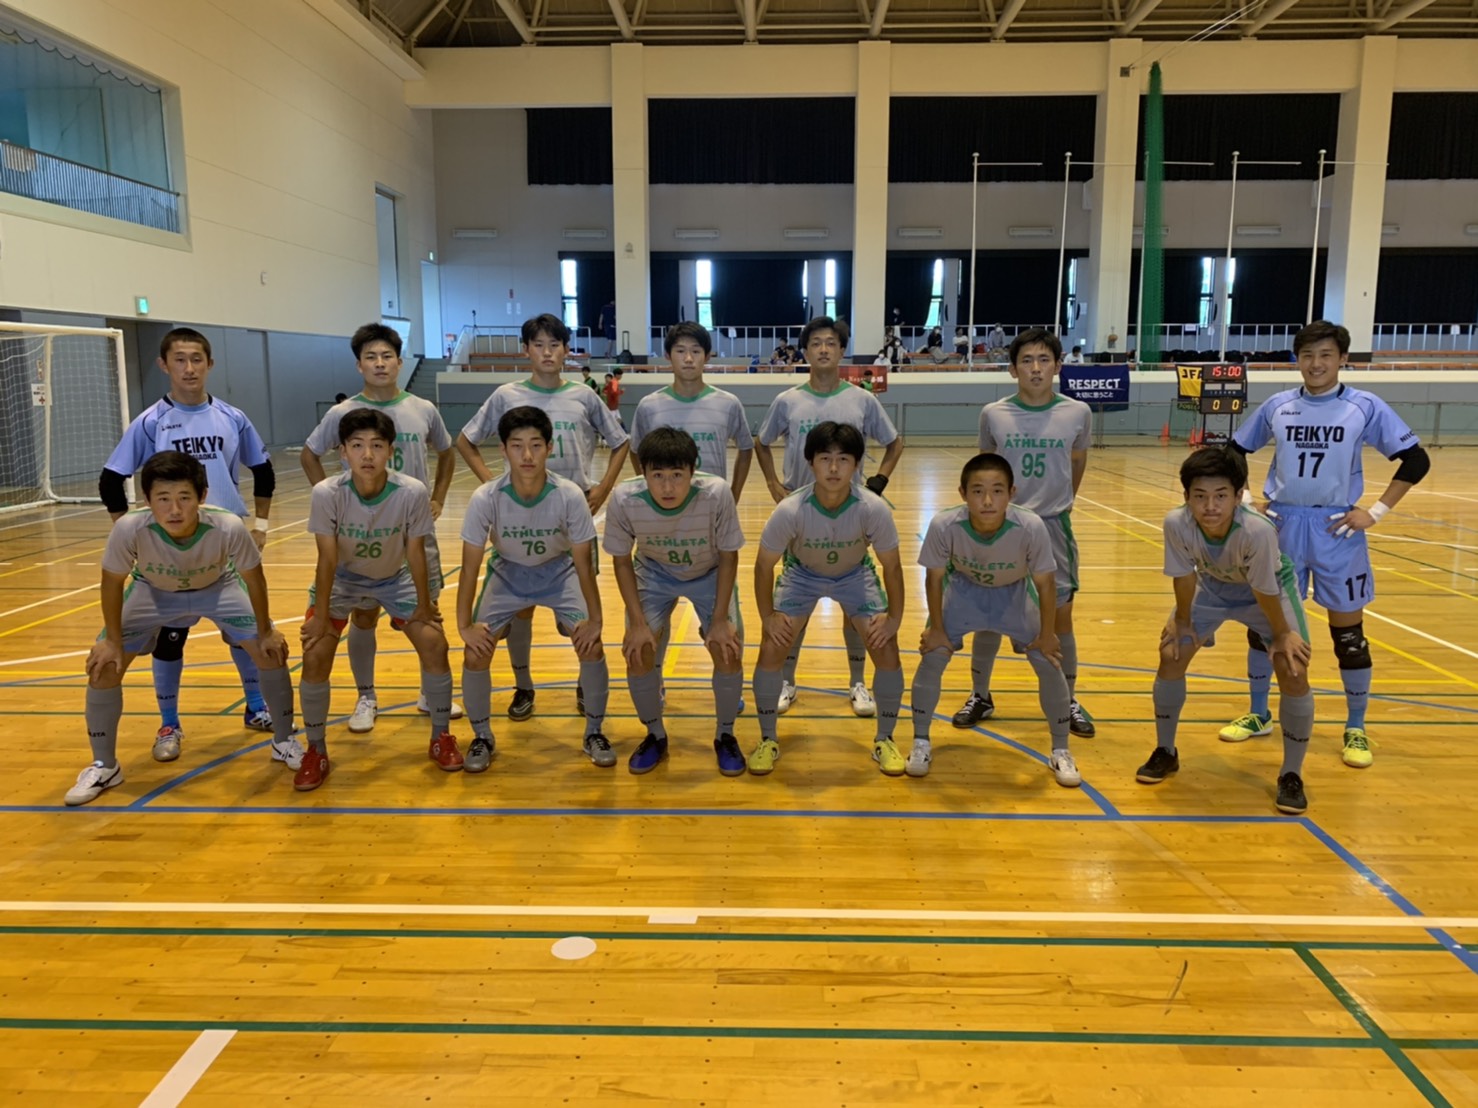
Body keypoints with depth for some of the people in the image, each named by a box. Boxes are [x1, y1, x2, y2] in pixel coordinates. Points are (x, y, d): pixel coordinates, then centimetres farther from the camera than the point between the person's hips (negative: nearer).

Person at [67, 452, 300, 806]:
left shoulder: (229, 527, -40)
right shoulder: (129, 528, -39)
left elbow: (253, 578, -20)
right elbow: (112, 582, -17)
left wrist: (265, 632, -10)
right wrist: (112, 640, -10)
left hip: (219, 588, 0)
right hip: (152, 591, 1)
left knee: (272, 651, -10)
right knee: (103, 665, -7)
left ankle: (284, 742, 13)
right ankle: (104, 766, 15)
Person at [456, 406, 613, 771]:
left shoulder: (570, 496, -28)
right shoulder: (485, 499, -28)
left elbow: (583, 563, -19)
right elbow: (470, 565, -19)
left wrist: (594, 620, -18)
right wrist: (465, 625, -18)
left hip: (559, 572, 0)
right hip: (507, 574, 1)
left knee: (591, 646, -17)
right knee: (475, 654, -13)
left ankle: (594, 733, 7)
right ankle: (482, 737, 12)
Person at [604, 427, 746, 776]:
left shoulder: (716, 493, -35)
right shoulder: (623, 499, -31)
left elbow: (728, 556, -18)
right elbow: (622, 561, -13)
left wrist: (720, 619, -19)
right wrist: (638, 622, -17)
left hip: (710, 574, -1)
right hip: (654, 573, 1)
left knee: (728, 651, -14)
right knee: (638, 651, -12)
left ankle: (725, 735, 13)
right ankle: (655, 735, 14)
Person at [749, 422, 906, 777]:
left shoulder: (874, 509, -32)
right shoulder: (790, 510, -33)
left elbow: (892, 566, -16)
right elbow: (764, 565, -16)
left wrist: (894, 618, -15)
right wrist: (768, 616, -17)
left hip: (855, 575, 1)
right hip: (801, 574, 0)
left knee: (887, 651, -11)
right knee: (771, 650, -12)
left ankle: (885, 741, 11)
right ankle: (768, 740, 9)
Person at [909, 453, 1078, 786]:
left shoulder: (1031, 527, -37)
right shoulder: (944, 525, -36)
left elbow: (1045, 583, -20)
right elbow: (935, 577, -17)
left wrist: (1046, 635, -10)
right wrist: (936, 628, -9)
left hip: (1015, 593, 0)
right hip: (963, 589, 0)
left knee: (1049, 664, -3)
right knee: (932, 657, -9)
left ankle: (1061, 751, 17)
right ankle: (920, 743, 12)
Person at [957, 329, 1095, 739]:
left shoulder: (1078, 413, -5)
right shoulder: (993, 414, -6)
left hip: (1054, 527, 0)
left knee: (1060, 617, 6)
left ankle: (1069, 701, 22)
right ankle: (980, 696, 22)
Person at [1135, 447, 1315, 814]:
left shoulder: (1257, 530, -43)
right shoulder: (1176, 523, -35)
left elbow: (1264, 591, -27)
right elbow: (1184, 576, -17)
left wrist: (1282, 634, -13)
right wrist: (1182, 620, -4)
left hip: (1268, 591, -2)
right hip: (1211, 587, 3)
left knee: (1293, 673, -14)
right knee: (1171, 656, -4)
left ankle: (1291, 775, 5)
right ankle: (1165, 753, 17)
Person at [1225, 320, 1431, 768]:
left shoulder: (1365, 407, -5)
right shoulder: (1277, 406, 2)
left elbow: (1416, 460, -3)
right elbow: (1235, 453, 13)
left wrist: (1376, 511, -9)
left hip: (1336, 529, -2)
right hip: (1281, 525, 2)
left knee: (1347, 632, 5)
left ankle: (1356, 729, 21)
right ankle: (1258, 715, 24)